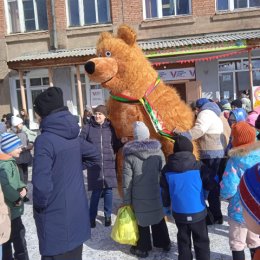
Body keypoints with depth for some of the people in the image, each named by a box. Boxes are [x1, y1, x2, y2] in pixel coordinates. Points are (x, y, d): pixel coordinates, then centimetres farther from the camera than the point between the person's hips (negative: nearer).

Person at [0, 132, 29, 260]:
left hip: (12, 208, 10)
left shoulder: (10, 162, 10)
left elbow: (16, 180, 16)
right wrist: (17, 198, -21)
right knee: (18, 236, 2)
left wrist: (23, 188, -4)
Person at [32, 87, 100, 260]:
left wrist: (39, 206, -8)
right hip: (77, 212, 7)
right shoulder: (73, 136, 2)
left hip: (55, 217, -7)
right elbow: (95, 156, 17)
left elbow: (42, 184, -27)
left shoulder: (45, 140, -21)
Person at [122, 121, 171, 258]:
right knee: (159, 218, 19)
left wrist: (126, 201, -2)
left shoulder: (130, 155, -11)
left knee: (141, 220, 11)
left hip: (139, 196, -3)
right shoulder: (158, 151, -4)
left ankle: (142, 248, 26)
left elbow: (127, 180, -10)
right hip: (156, 194, 3)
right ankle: (164, 243, 36)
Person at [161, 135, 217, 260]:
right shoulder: (199, 166, -15)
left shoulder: (167, 169, -7)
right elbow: (211, 185, -5)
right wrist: (216, 178, 16)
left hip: (179, 213, 2)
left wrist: (166, 208, 17)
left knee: (183, 240, 19)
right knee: (201, 241, 16)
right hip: (198, 212, -2)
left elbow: (164, 193, 2)